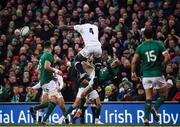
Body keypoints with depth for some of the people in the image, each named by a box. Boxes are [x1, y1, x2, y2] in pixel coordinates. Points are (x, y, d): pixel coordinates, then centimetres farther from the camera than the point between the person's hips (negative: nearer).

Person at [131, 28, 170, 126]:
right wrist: (162, 64, 6)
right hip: (158, 74, -2)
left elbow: (134, 61, -3)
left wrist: (133, 73, 10)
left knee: (148, 98, 9)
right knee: (163, 95, 15)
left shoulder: (140, 47, 1)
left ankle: (146, 118, -4)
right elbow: (167, 57, -11)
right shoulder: (158, 44, -4)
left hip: (146, 75, 2)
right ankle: (155, 108, -11)